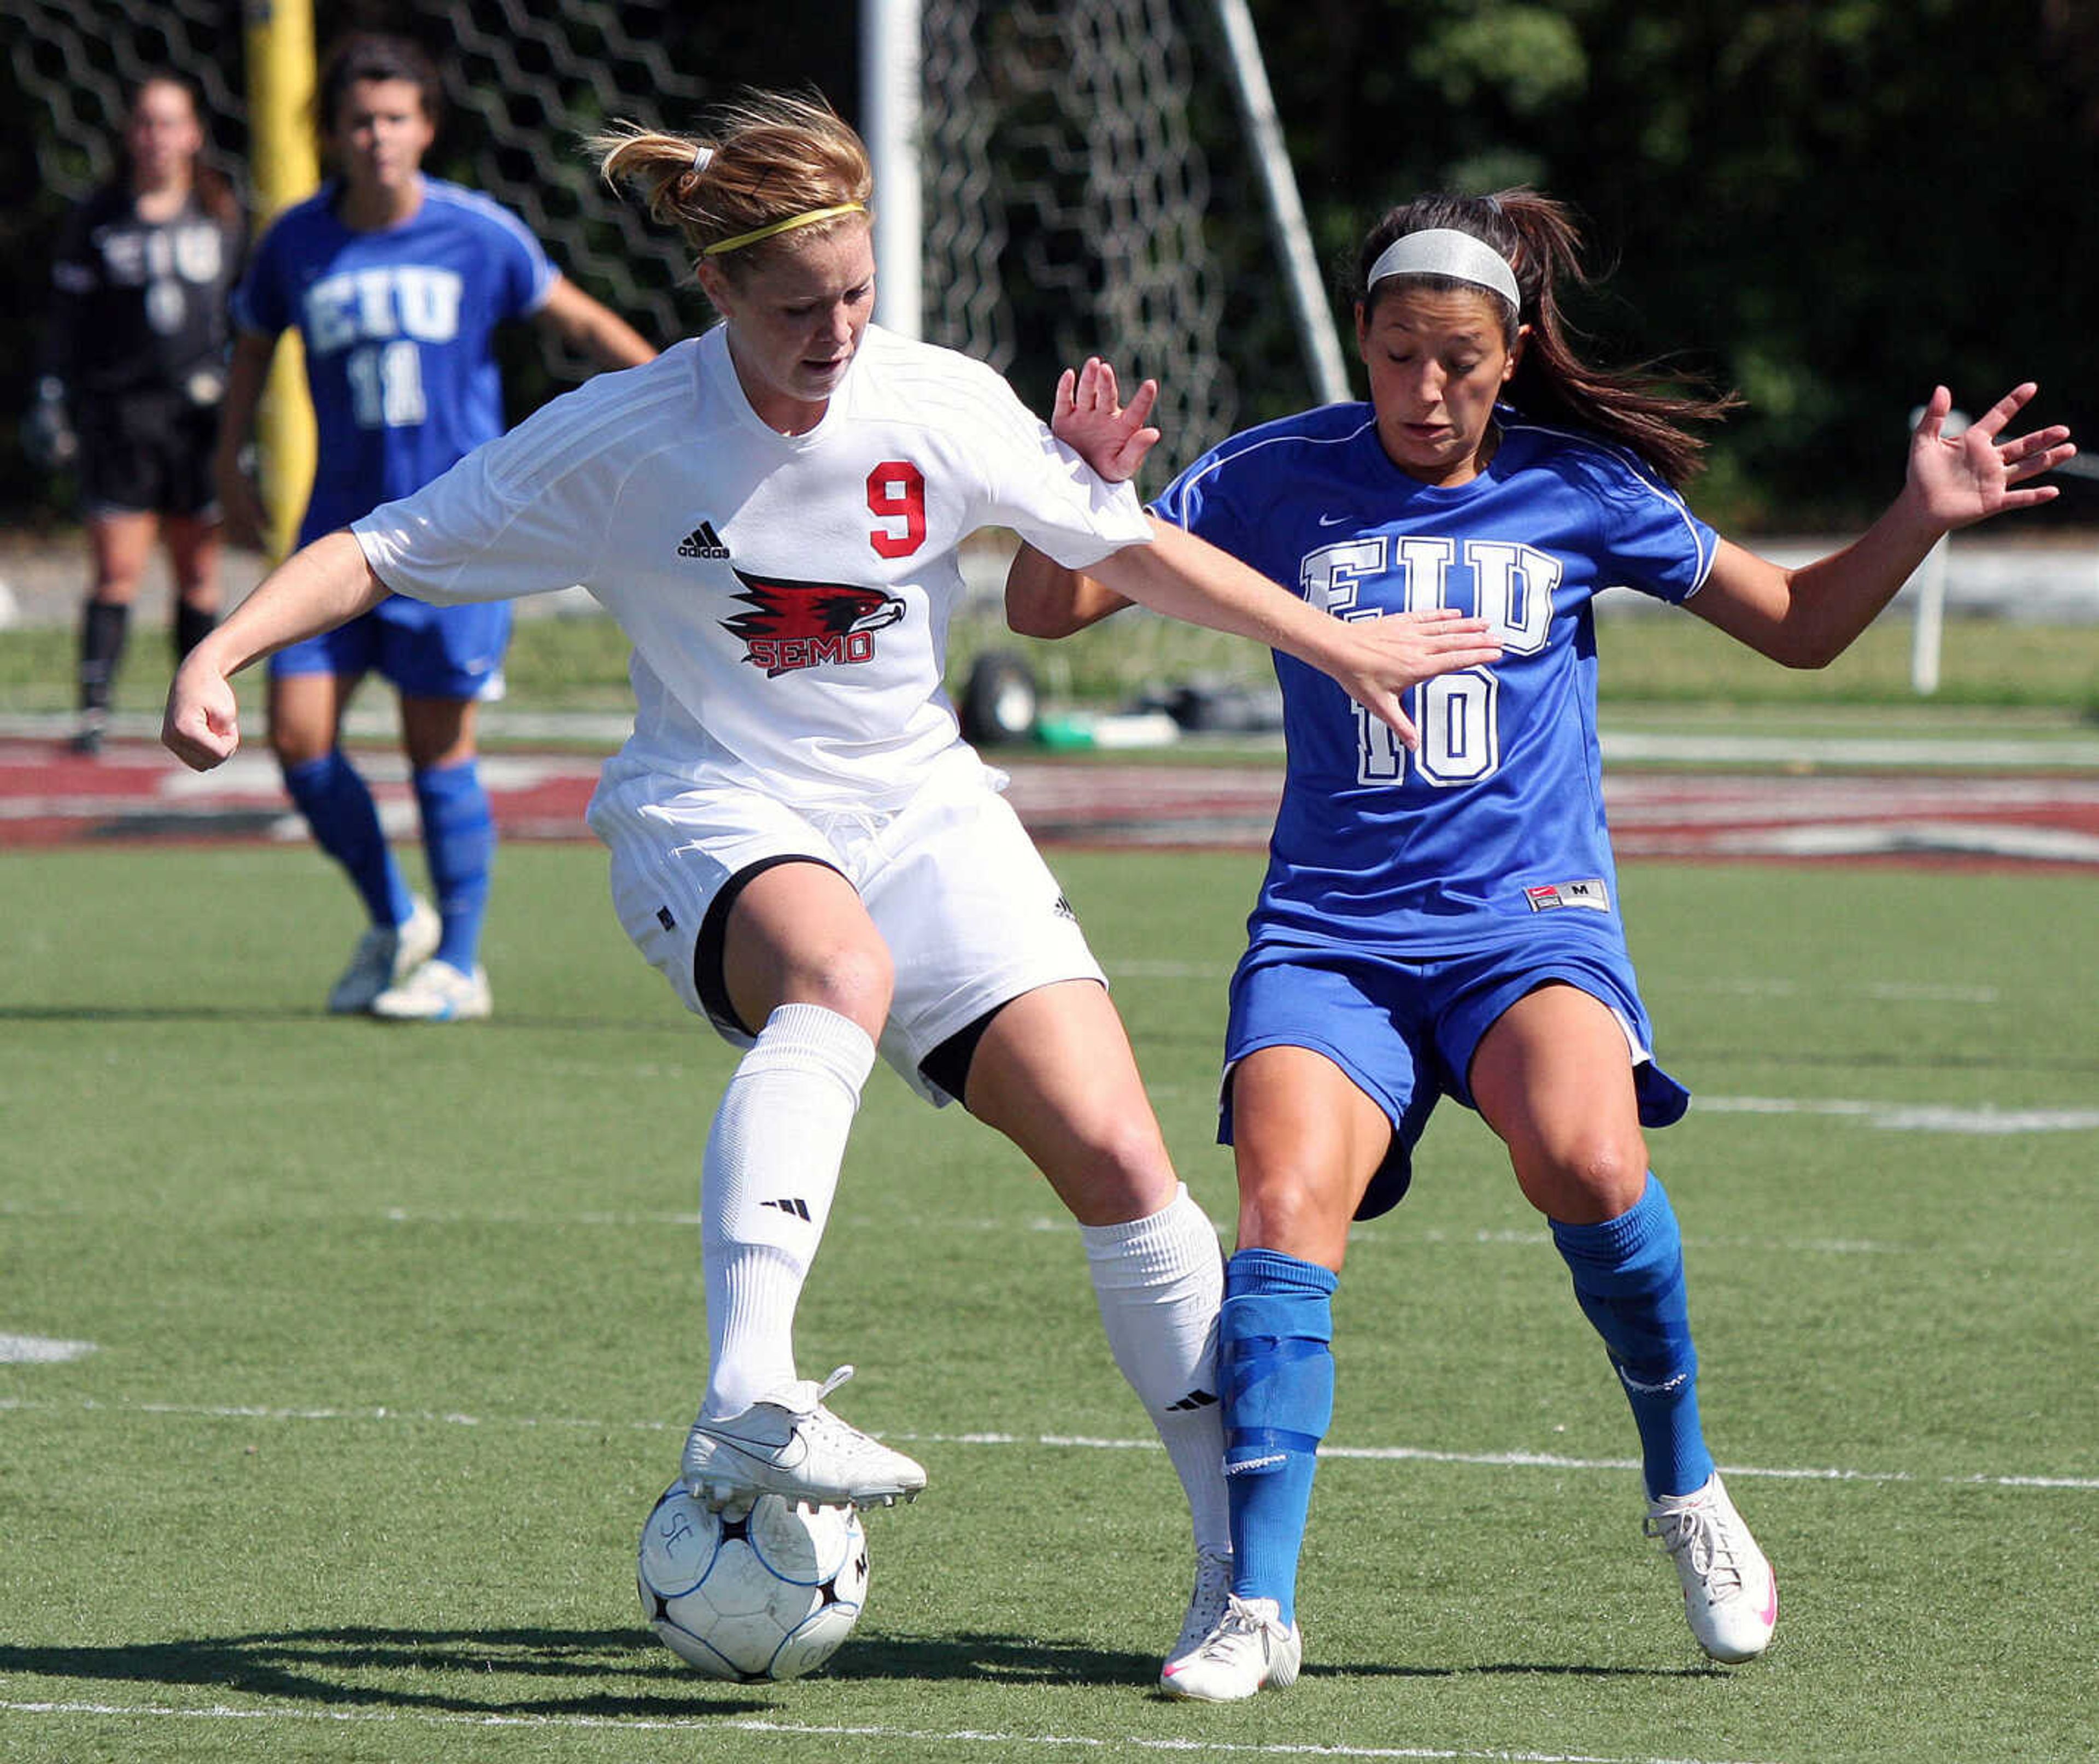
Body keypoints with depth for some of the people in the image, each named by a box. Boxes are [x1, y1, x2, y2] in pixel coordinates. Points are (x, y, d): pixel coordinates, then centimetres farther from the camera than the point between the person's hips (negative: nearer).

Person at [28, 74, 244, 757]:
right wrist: (51, 399, -1)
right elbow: (67, 318, 5)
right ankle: (94, 709, -3)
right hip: (119, 411, -2)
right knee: (117, 572, -6)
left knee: (198, 573, 3)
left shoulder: (222, 217, 8)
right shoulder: (96, 219, 3)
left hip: (200, 416, 2)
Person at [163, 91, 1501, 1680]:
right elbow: (386, 551, -5)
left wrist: (1346, 649, 14)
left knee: (1111, 1146, -13)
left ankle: (1245, 1549, 1)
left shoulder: (944, 407, -5)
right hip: (717, 821, -3)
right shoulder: (618, 442, -11)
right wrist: (220, 655, -20)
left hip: (923, 814, 3)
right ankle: (750, 1405, -52)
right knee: (839, 970, -40)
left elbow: (1127, 548, 9)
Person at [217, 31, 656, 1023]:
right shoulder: (296, 243, 2)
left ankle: (459, 963, 11)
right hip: (343, 524, 3)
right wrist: (230, 465, 18)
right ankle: (394, 922, 17)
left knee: (439, 749, -4)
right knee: (298, 735, -5)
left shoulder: (478, 234, -5)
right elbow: (253, 339, 21)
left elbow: (579, 321, 6)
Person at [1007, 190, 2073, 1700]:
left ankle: (1688, 1491, -7)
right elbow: (1044, 612, 5)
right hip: (1330, 934, 1)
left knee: (1584, 1156, -31)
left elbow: (1797, 627, 17)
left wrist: (1923, 519, 1)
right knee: (1287, 1209, -25)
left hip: (1530, 912, -1)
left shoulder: (1580, 492, 6)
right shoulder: (1276, 482, 5)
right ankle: (1259, 1608, -22)